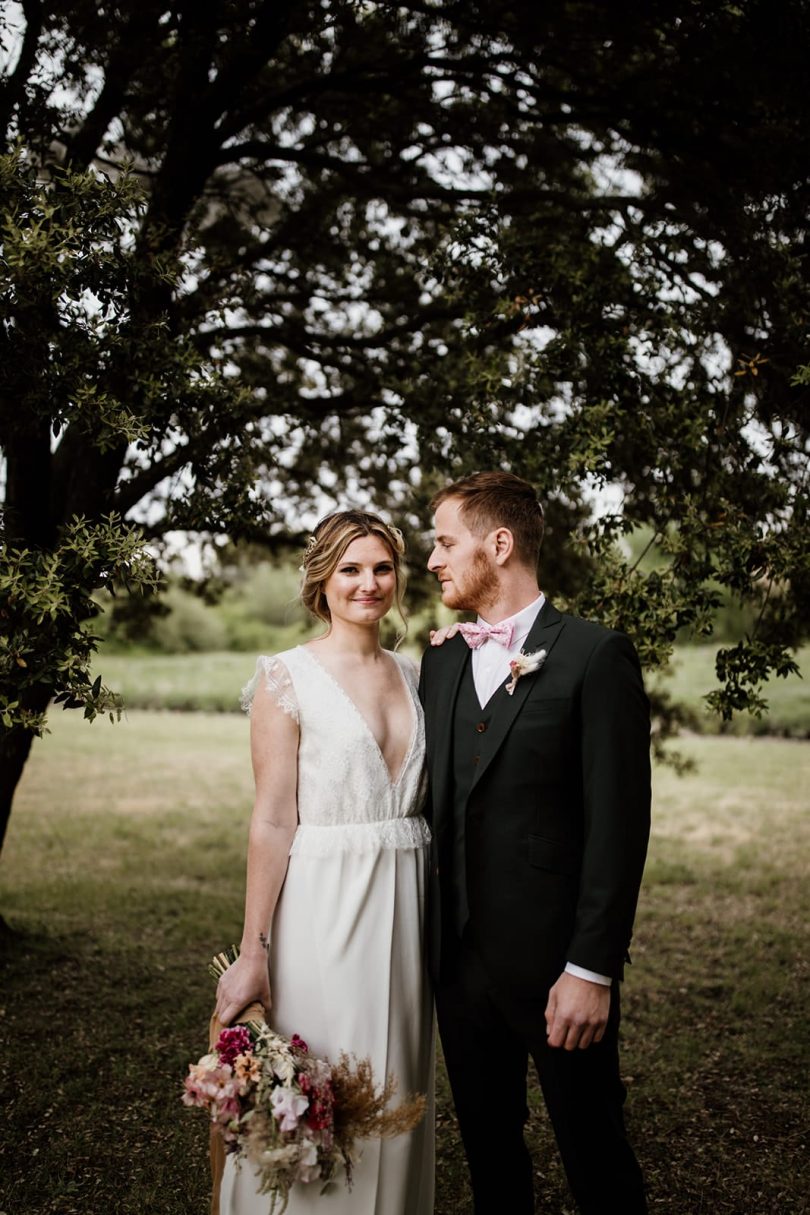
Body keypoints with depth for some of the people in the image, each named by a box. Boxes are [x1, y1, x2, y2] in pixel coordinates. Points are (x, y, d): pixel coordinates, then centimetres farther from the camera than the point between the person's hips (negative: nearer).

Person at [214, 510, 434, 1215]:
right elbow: (272, 822, -10)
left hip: (405, 909, 5)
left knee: (395, 1093, 15)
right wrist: (253, 953, -12)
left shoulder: (415, 677, 9)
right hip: (323, 910, -5)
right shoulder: (288, 679, -7)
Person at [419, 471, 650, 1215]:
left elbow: (619, 824, -13)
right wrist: (426, 942, 7)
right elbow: (437, 804, 12)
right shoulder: (441, 661, 9)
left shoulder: (595, 656, -10)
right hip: (460, 957, 6)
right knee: (488, 1146, 19)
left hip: (555, 960, -6)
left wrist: (592, 970, -15)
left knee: (595, 1155, 10)